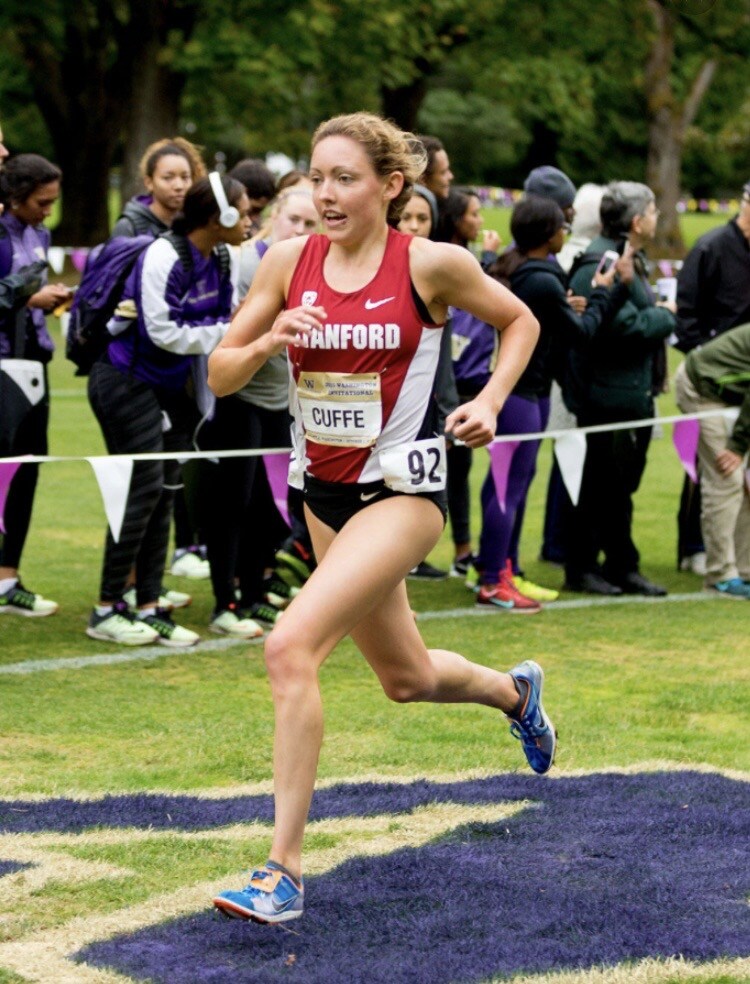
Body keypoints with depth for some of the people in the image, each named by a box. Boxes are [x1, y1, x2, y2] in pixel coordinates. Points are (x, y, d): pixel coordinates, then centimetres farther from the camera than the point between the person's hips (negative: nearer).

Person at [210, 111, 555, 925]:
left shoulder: (430, 264, -11)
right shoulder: (289, 261, -2)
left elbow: (521, 321, 7)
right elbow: (219, 376, 2)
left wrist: (489, 401, -8)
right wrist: (267, 343, -18)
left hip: (401, 491, -6)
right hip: (325, 491, 6)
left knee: (291, 645, -24)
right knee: (407, 678, 22)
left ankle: (284, 871, -19)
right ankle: (515, 691, 57)